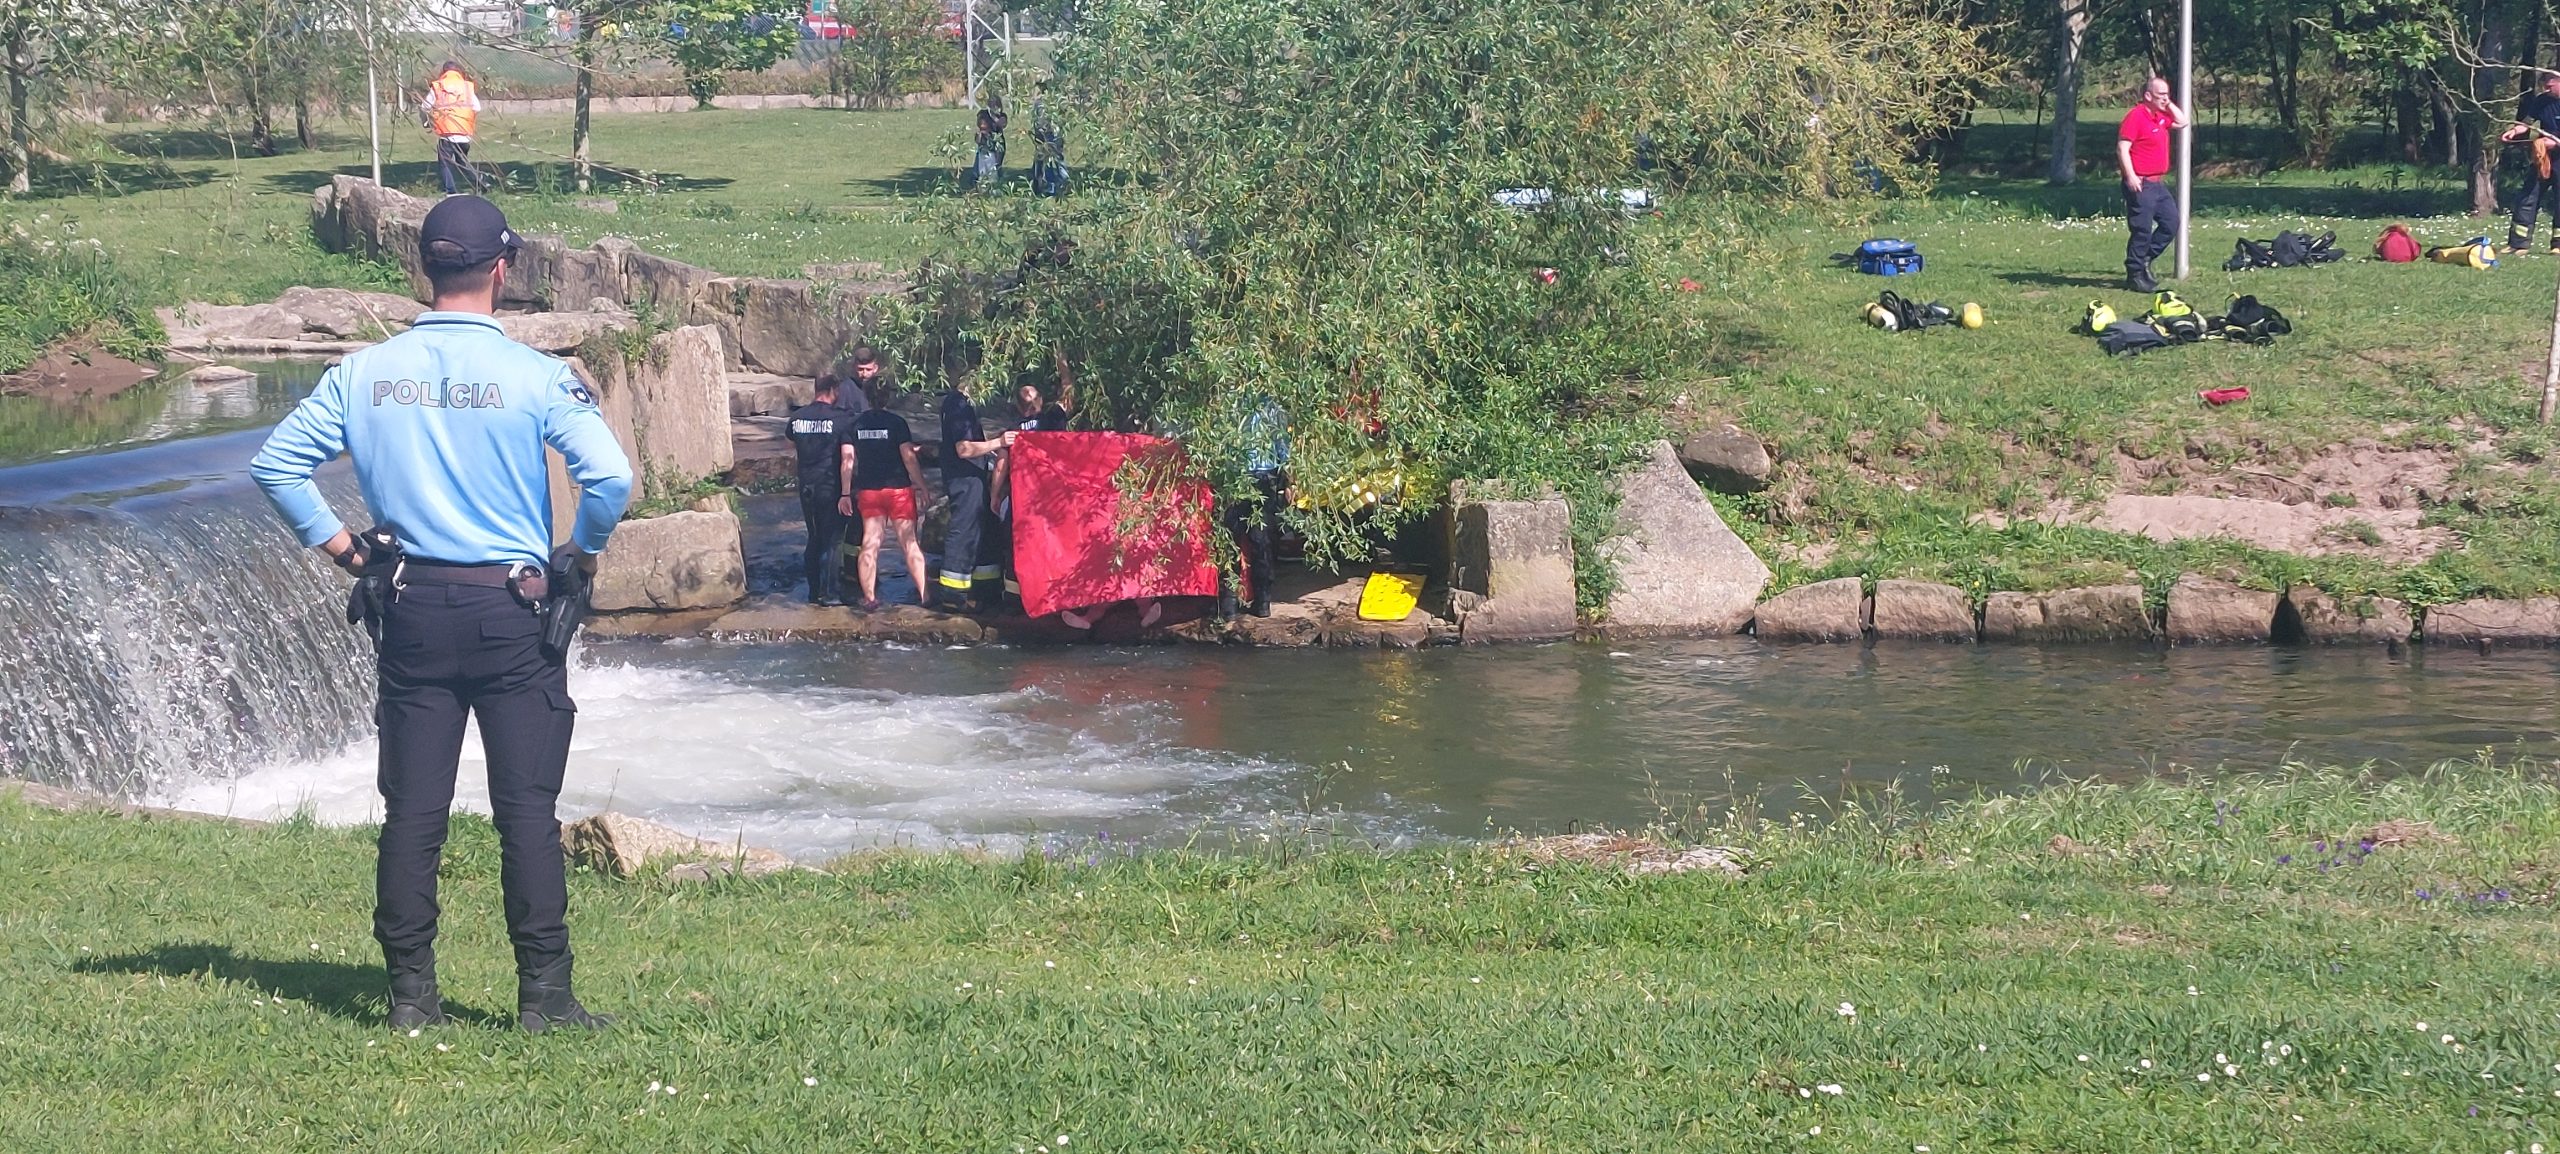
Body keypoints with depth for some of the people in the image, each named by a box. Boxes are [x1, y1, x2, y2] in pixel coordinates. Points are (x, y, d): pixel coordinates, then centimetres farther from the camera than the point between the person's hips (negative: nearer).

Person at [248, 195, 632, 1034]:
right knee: (526, 808, 1)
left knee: (412, 808, 7)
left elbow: (276, 464, 3)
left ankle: (411, 993, 9)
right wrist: (580, 554, -1)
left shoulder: (365, 374, 1)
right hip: (512, 609, -3)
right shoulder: (535, 376, -10)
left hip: (410, 607, 3)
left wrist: (340, 549, 10)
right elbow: (610, 477, -19)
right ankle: (544, 994, 0)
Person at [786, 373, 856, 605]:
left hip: (806, 487, 5)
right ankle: (828, 593, 2)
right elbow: (848, 459, -16)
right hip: (830, 487, -5)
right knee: (831, 540, 1)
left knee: (814, 539, 16)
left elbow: (792, 445, 24)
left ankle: (814, 591, 19)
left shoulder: (797, 417, 4)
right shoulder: (841, 418, -12)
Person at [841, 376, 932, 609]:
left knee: (869, 545, 6)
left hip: (868, 492, 3)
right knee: (909, 542, 4)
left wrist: (846, 494, 5)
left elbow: (848, 460, 0)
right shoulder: (896, 423, -8)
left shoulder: (856, 424, 1)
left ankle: (870, 597, 5)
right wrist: (921, 486, -2)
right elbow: (909, 458, -11)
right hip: (898, 489, -3)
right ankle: (924, 593, 5)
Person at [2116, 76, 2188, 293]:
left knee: (2171, 222, 10)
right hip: (2140, 184, -9)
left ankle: (2145, 259, 21)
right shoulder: (2136, 115, -13)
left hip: (2158, 184, 9)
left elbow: (2182, 122, 28)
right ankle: (2135, 274, 1)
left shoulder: (2161, 116, 15)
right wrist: (2130, 176, -25)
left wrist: (2169, 104, 14)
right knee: (2142, 229, -7)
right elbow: (2122, 147, -18)